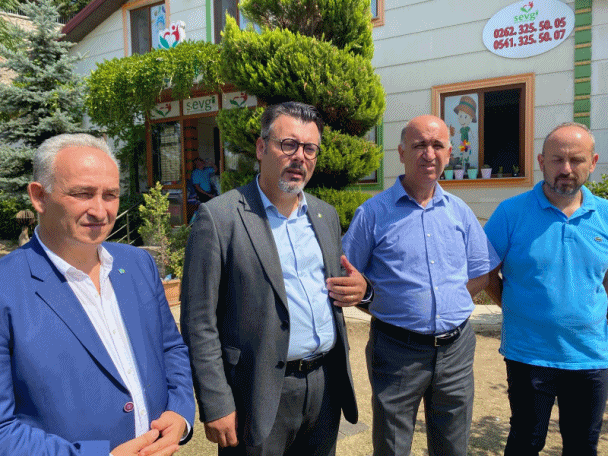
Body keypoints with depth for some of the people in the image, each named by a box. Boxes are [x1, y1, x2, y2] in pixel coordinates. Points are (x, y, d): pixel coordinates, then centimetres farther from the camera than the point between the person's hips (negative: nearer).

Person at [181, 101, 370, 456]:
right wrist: (216, 407, -13)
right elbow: (199, 323, -12)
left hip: (326, 384, 6)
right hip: (261, 393, -5)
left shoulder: (326, 214, 7)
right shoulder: (218, 217, -12)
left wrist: (360, 288, -5)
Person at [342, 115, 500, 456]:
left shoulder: (460, 211, 7)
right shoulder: (374, 212, -5)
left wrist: (447, 305, -1)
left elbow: (481, 274, 11)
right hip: (397, 350, -3)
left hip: (456, 348, 4)